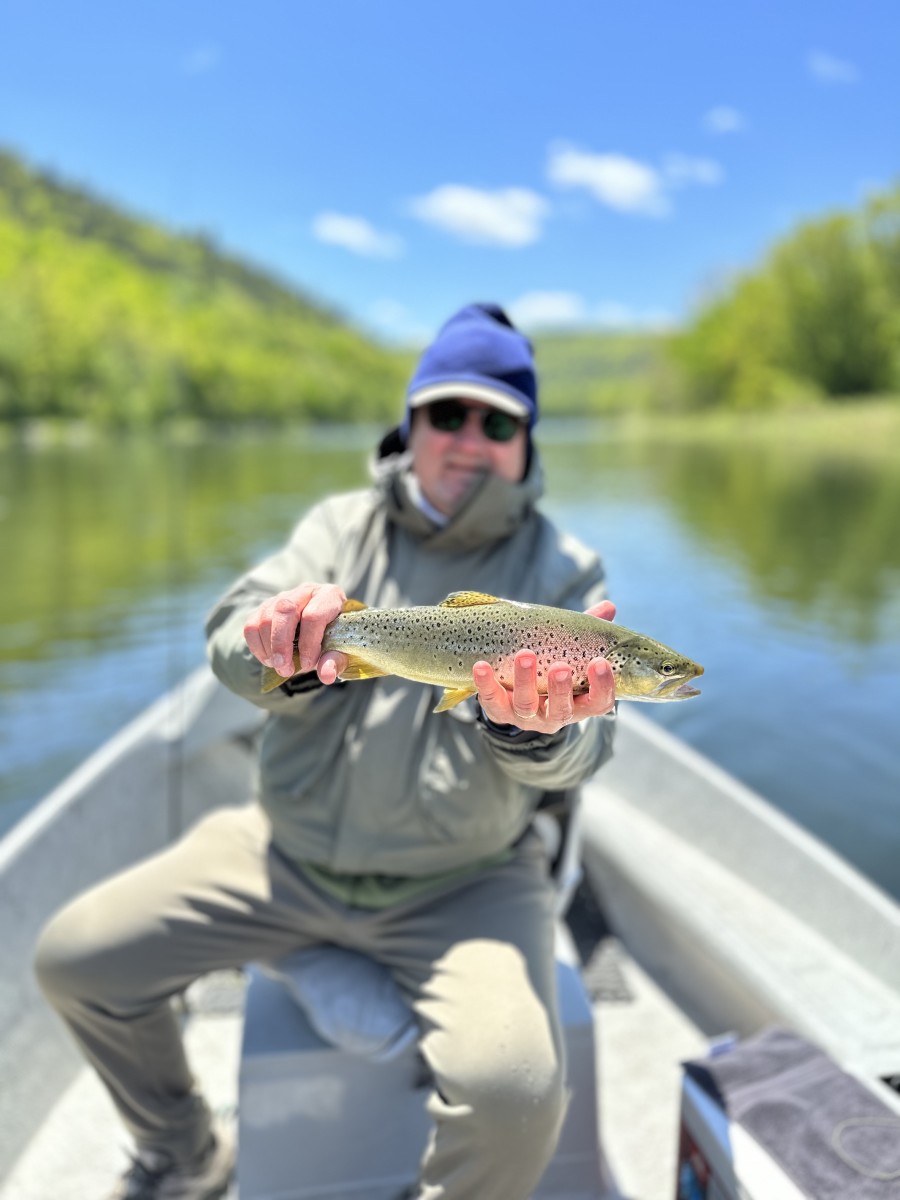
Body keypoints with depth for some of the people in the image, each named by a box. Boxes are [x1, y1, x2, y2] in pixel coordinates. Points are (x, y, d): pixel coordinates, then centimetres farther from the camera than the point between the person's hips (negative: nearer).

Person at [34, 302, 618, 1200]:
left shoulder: (561, 570, -2)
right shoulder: (342, 525, 5)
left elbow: (578, 746, -13)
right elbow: (233, 640, -9)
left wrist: (531, 729, -37)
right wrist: (285, 653, -32)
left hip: (461, 883, -2)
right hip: (289, 851, 3)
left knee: (517, 1093, -27)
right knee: (76, 959, 1)